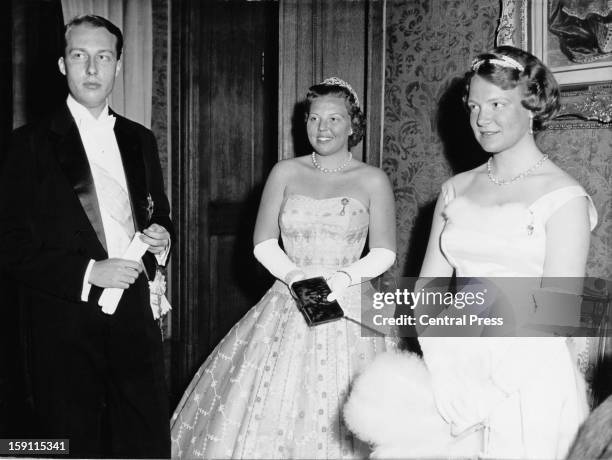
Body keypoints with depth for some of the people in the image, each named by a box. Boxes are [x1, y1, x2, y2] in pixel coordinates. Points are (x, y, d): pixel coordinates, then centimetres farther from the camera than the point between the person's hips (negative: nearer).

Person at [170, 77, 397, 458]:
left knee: (344, 424, -1)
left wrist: (345, 276, -14)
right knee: (273, 412, 1)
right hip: (290, 307, 2)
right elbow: (264, 244, 5)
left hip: (350, 308, -1)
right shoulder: (285, 173, 6)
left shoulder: (374, 181, 2)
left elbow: (384, 252, 1)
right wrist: (293, 274, -12)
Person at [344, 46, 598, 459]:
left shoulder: (563, 196, -3)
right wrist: (445, 375, -7)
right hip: (451, 369, 4)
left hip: (528, 379, -4)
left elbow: (556, 309, -8)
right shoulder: (456, 190, 11)